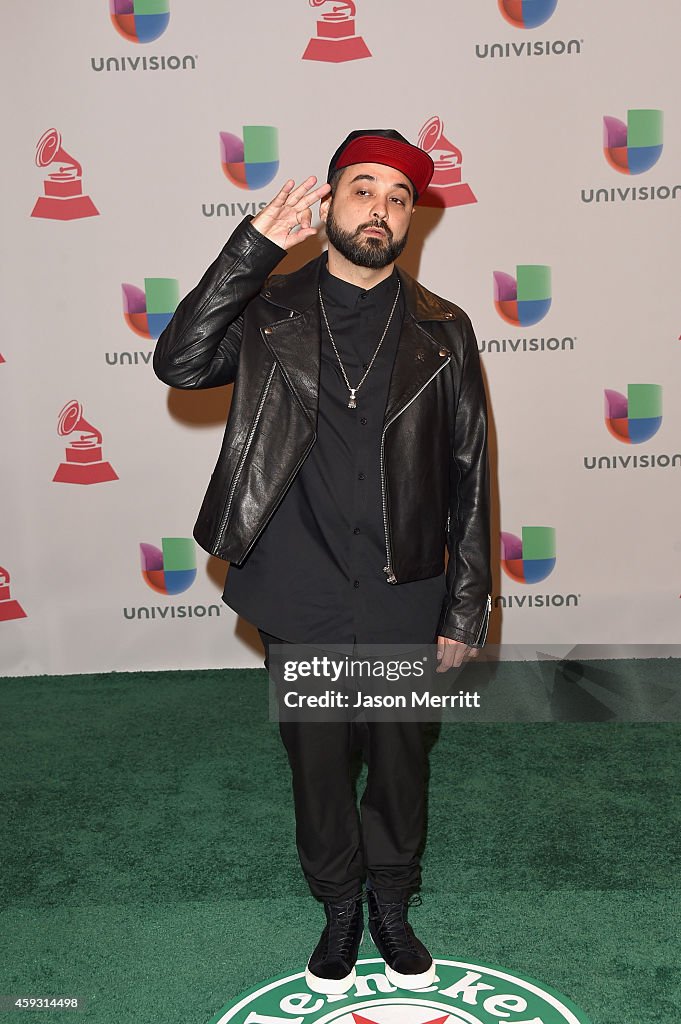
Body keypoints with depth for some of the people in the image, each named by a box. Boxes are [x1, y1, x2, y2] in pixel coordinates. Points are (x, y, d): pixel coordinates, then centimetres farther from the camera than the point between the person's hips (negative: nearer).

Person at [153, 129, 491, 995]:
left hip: (404, 600, 1)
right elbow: (179, 363, -18)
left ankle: (391, 902, 42)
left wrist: (466, 608, -2)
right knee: (317, 761, 15)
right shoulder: (270, 312, 0)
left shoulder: (441, 332, 0)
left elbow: (469, 479, 1)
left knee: (400, 758, 16)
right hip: (299, 601, 0)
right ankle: (339, 906, 41)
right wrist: (253, 245, -20)